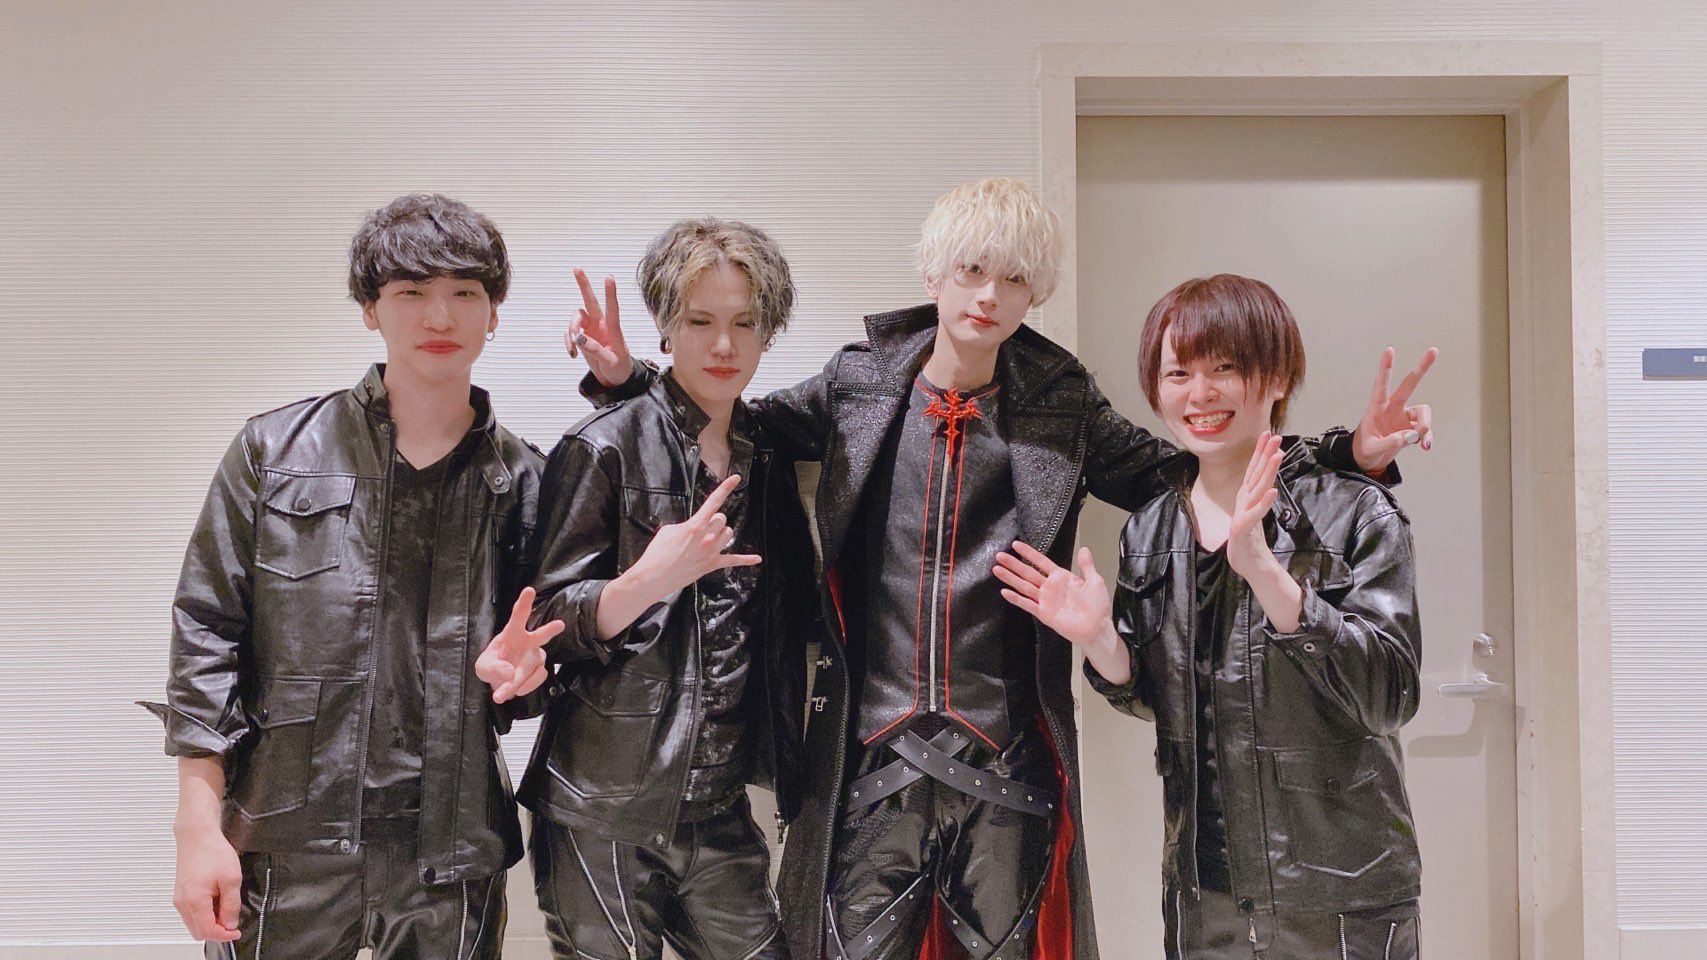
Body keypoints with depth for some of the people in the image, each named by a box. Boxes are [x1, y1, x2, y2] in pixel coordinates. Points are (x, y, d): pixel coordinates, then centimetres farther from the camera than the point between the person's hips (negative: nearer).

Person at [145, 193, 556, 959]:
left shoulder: (521, 478, 3)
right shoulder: (273, 451, -1)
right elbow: (207, 634, 0)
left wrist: (515, 674, -10)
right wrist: (198, 828, -5)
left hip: (450, 853, 2)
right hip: (285, 843, -1)